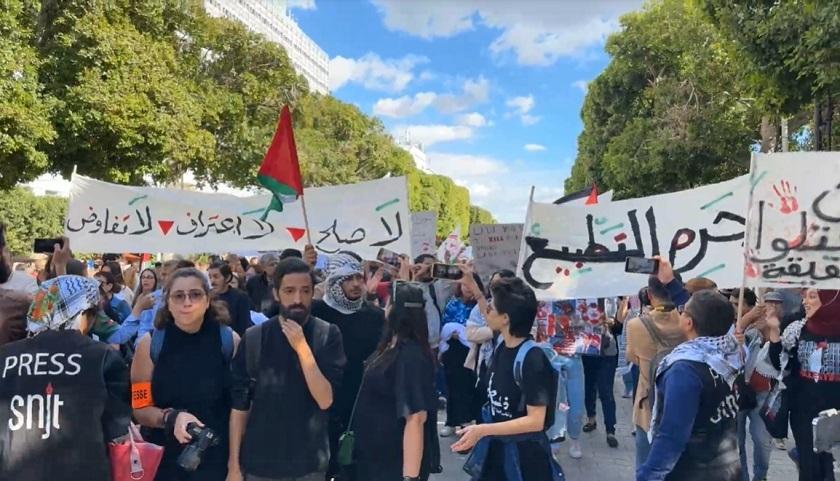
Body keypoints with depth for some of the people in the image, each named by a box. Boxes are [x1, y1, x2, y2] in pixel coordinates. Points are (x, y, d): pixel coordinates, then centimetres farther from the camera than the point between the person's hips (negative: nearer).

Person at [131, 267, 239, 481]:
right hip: (164, 460, 1)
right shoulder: (150, 344, -6)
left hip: (218, 459, -1)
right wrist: (171, 417, -21)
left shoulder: (230, 341, -9)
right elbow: (141, 408, -2)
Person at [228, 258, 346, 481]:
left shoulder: (328, 335, -9)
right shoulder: (254, 337, -7)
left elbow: (325, 399, -15)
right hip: (259, 461, 0)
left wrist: (302, 347, -23)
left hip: (309, 462, 0)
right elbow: (239, 404, -2)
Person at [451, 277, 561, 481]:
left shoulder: (532, 358, -23)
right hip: (495, 449, 6)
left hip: (525, 456, -6)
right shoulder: (500, 349, -3)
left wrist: (483, 430, -27)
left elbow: (535, 421, -24)